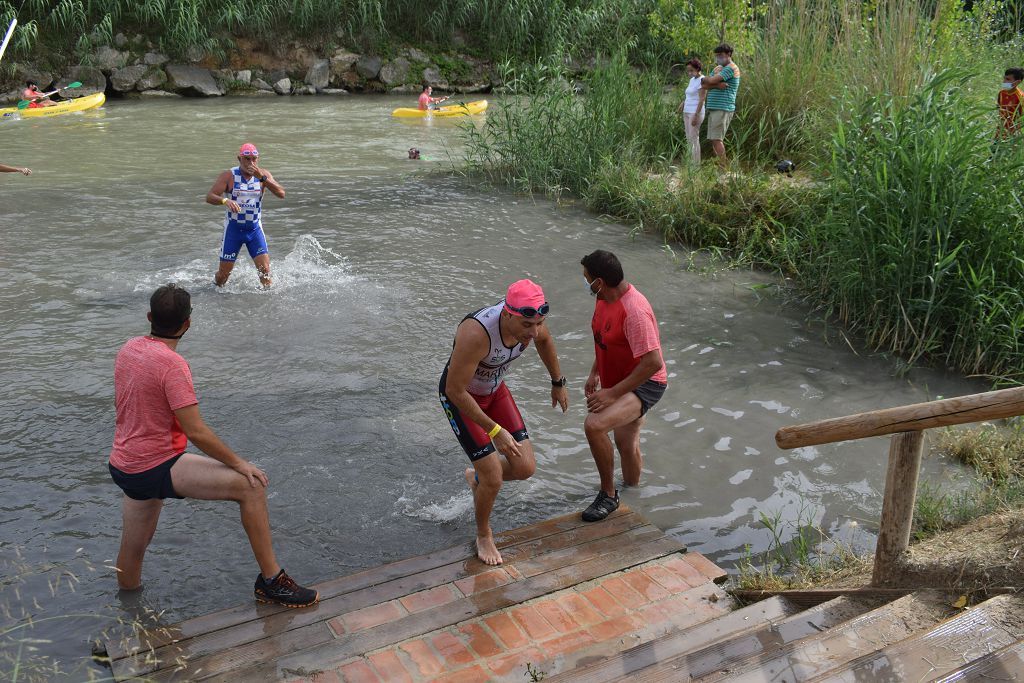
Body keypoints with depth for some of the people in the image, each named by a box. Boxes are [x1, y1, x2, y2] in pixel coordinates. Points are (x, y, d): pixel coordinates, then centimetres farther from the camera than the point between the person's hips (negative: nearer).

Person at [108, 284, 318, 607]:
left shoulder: (129, 348, 6)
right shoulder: (172, 364, -21)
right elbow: (196, 431, -24)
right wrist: (238, 463, -14)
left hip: (124, 465, 9)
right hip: (156, 467, -9)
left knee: (133, 550, 26)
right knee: (250, 486, -15)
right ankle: (271, 580, -12)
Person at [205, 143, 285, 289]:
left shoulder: (263, 174, -3)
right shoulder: (229, 176, -9)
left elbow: (281, 194, -15)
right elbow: (209, 197, -17)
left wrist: (262, 178, -26)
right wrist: (225, 201, -38)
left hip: (255, 228, 1)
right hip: (233, 228, -1)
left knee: (264, 269, -10)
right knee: (224, 274, 4)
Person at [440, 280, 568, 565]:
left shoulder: (528, 320, -21)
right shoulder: (476, 333, -41)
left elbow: (545, 339, 6)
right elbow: (455, 391, -32)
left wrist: (558, 384, 15)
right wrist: (495, 431, -28)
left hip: (494, 389, 6)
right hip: (459, 395, -6)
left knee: (525, 468, 0)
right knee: (494, 477, -8)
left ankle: (476, 477, 32)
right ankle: (483, 536, 22)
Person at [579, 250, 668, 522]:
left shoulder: (634, 311, -31)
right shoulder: (605, 298, -2)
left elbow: (653, 362, -33)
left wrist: (613, 393, -30)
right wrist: (594, 373, 7)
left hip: (644, 384, -10)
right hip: (619, 381, 10)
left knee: (594, 425, -29)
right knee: (626, 442, 25)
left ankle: (608, 494, -11)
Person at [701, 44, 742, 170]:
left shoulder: (731, 68, -9)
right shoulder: (718, 68, 20)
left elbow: (710, 81, -18)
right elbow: (703, 85, 7)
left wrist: (705, 80, 4)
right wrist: (717, 85, -10)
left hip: (723, 109, -10)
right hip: (714, 108, 10)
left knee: (716, 139, -14)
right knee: (714, 140, 9)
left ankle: (723, 167, -14)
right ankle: (720, 165, 11)